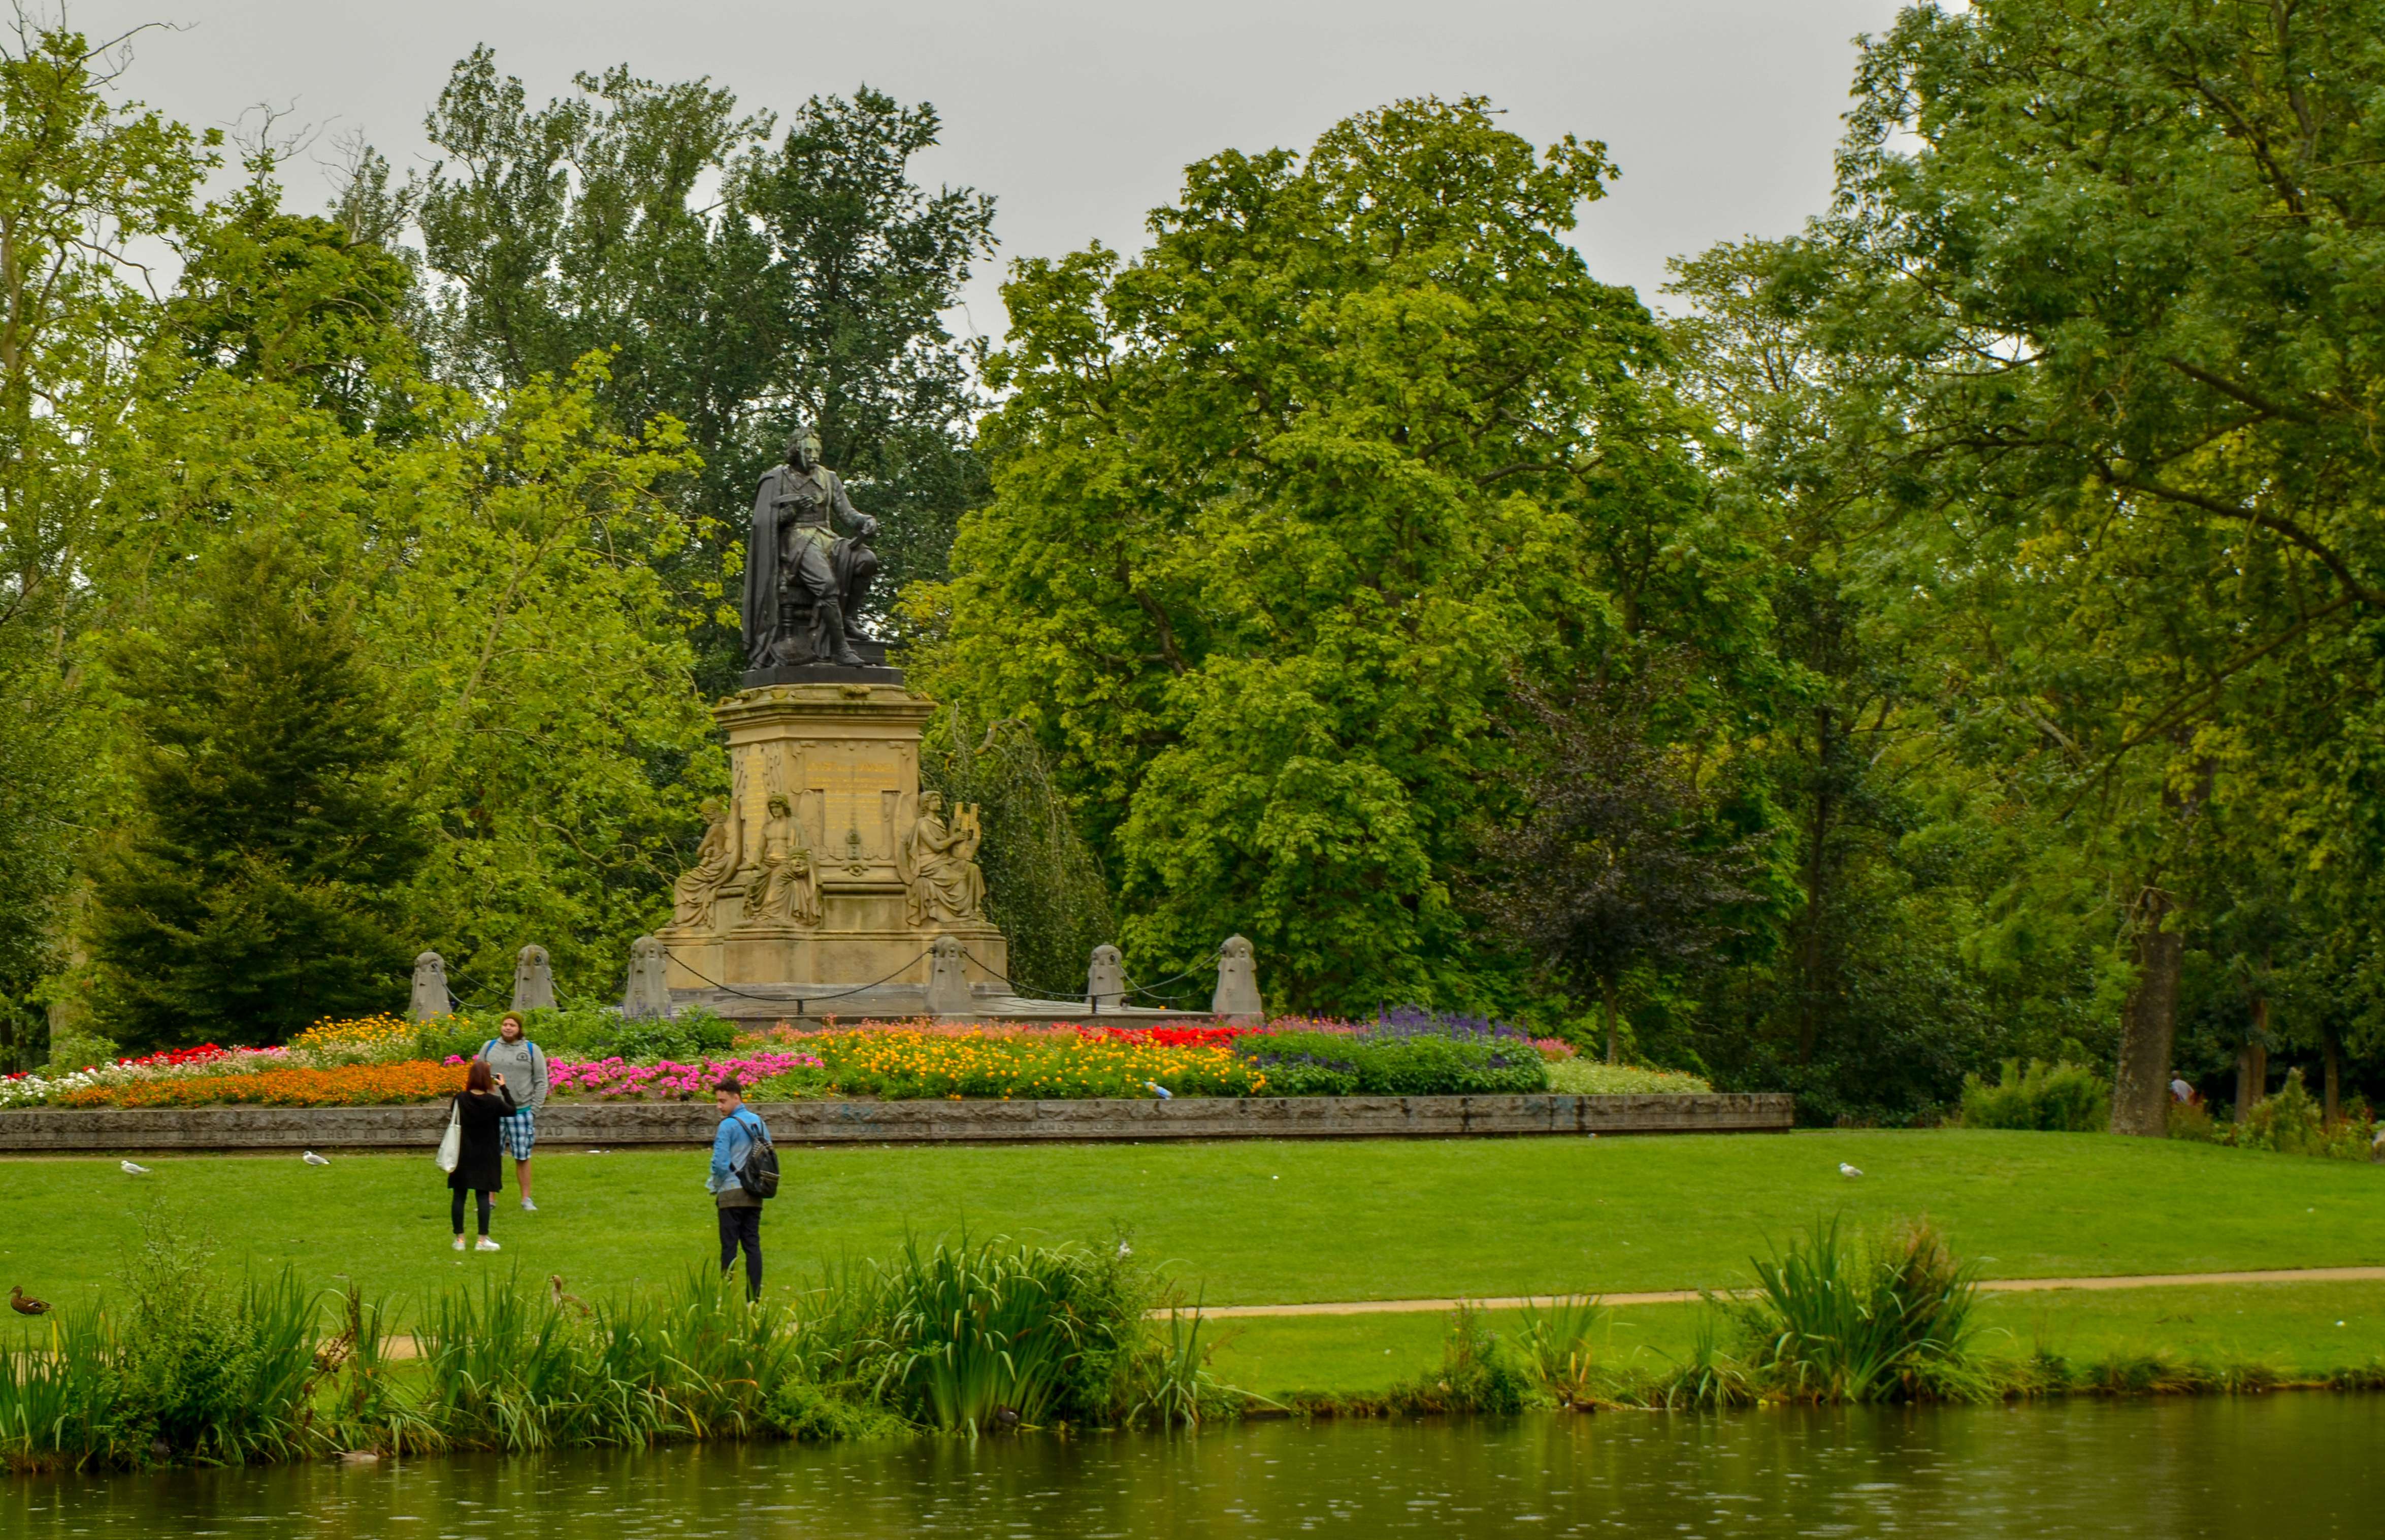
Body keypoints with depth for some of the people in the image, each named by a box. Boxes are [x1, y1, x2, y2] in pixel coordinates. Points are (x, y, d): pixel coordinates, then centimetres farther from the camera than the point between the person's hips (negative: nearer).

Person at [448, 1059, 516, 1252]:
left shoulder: (460, 1099, -9)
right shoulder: (494, 1102, -12)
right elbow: (512, 1110, 6)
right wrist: (504, 1088, 11)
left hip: (462, 1156, 1)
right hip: (485, 1157, -1)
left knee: (459, 1196, 7)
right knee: (483, 1196, 4)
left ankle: (459, 1239, 9)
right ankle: (483, 1239, 1)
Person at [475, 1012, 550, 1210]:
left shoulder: (532, 1050, 2)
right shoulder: (489, 1047, 7)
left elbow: (541, 1082, 2)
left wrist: (534, 1110, -5)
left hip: (521, 1110, -1)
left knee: (523, 1157, 4)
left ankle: (526, 1200, 13)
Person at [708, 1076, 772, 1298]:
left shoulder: (728, 1125, -11)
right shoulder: (759, 1122, 10)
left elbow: (720, 1162, -15)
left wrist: (713, 1186, 1)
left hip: (731, 1194, -6)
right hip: (754, 1196, 6)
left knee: (729, 1247, -2)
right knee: (753, 1245, 6)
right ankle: (754, 1297, 3)